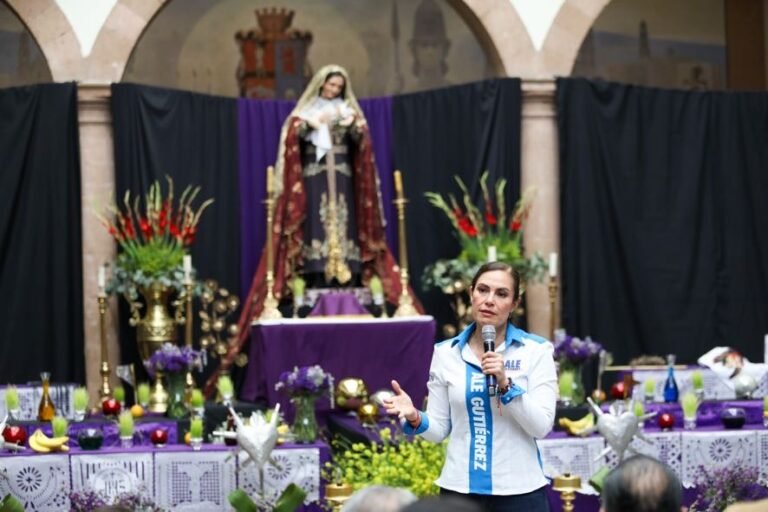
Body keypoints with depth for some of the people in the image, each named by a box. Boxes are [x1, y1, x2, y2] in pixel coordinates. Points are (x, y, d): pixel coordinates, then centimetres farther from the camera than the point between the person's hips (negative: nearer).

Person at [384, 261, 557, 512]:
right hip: (459, 488, 2)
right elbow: (440, 429, 6)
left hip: (519, 491, -2)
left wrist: (506, 385, -20)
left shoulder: (536, 350, -2)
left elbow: (541, 427, -9)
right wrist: (414, 418, -14)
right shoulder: (446, 352, 5)